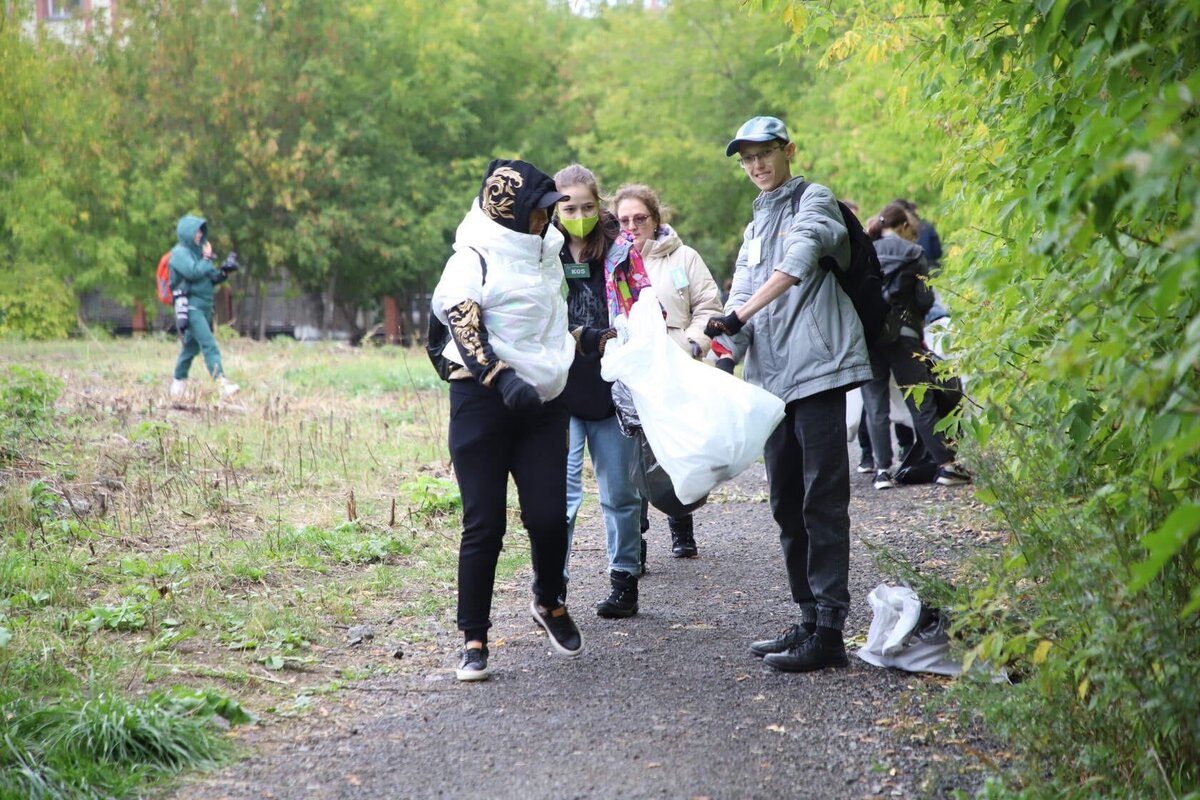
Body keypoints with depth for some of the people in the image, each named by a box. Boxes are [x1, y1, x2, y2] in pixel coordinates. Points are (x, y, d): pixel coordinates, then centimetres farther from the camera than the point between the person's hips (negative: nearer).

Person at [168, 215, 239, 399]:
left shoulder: (197, 251, 19)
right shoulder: (180, 253, -7)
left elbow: (211, 278, 20)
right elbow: (193, 272, -22)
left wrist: (224, 272, 2)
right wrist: (207, 258, -9)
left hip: (204, 307, 9)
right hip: (190, 306, -9)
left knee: (191, 346, 15)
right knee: (209, 344, -18)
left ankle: (179, 382, 27)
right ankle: (221, 382, -27)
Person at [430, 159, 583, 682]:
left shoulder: (544, 251, 15)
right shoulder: (474, 258, -7)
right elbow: (464, 326, -21)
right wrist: (504, 379, -32)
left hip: (542, 402, 6)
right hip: (483, 400, -5)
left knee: (549, 516, -3)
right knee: (485, 524, -4)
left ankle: (549, 603, 26)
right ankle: (473, 639, 5)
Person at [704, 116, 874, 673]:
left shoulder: (812, 201, 0)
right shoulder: (756, 225, 23)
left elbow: (797, 262, -19)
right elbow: (743, 293, 13)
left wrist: (740, 315, -27)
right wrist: (723, 328, -8)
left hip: (816, 367, -8)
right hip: (773, 376, 8)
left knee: (822, 502, -9)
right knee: (787, 505, 11)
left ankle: (829, 631, -9)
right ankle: (808, 621, 18)